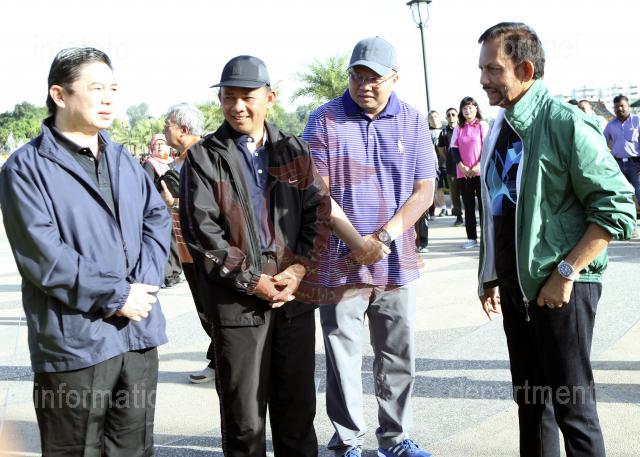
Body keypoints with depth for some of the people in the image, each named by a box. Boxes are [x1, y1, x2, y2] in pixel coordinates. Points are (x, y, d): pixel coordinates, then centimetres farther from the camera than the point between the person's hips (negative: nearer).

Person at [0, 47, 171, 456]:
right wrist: (116, 296, -15)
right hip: (76, 340, -6)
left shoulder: (124, 160, 15)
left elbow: (157, 218, 9)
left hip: (140, 332, 6)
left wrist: (143, 285, -8)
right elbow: (42, 255, -15)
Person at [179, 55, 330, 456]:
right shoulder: (203, 157, -2)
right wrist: (252, 281, -12)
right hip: (237, 300, -3)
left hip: (295, 293, 3)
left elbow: (319, 210, 7)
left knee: (298, 403, 13)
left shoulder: (294, 151, 9)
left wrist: (301, 267, -7)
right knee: (244, 412, 5)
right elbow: (200, 230, -8)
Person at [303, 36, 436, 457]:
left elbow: (424, 190, 1)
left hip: (396, 263, 3)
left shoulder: (412, 122, 4)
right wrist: (356, 242, -14)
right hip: (339, 263, -2)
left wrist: (384, 238, -11)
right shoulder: (325, 120, -2)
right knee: (343, 357, 4)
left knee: (399, 357, 10)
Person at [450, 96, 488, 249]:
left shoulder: (482, 125, 2)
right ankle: (471, 237, 10)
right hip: (463, 172, 3)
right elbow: (454, 148, 5)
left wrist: (478, 166, -14)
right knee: (468, 206, 5)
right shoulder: (458, 128, 10)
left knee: (483, 204, -3)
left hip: (481, 171, -3)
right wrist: (462, 166, -8)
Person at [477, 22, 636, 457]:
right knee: (530, 400, 16)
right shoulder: (501, 127, 9)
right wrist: (491, 275, 17)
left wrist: (566, 273, -20)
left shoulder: (566, 124, -15)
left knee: (571, 403, 1)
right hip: (515, 286, 8)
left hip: (560, 288, -7)